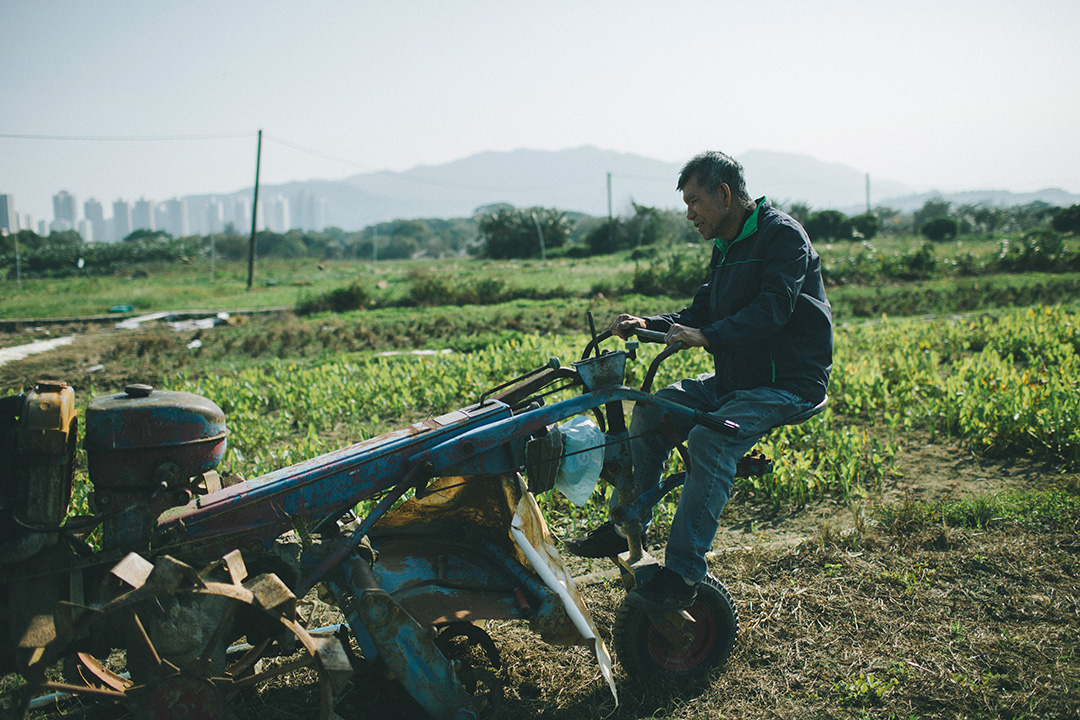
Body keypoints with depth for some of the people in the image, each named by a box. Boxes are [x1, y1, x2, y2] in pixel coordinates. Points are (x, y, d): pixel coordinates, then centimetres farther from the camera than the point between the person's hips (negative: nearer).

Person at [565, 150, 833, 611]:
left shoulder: (783, 236, -12)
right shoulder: (726, 248, 16)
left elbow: (773, 309, -26)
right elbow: (702, 314, 13)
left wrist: (708, 337, -37)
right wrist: (648, 325, -3)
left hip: (789, 383, -9)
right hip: (735, 377, 9)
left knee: (709, 441, -30)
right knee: (652, 412, -6)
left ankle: (683, 573, -25)